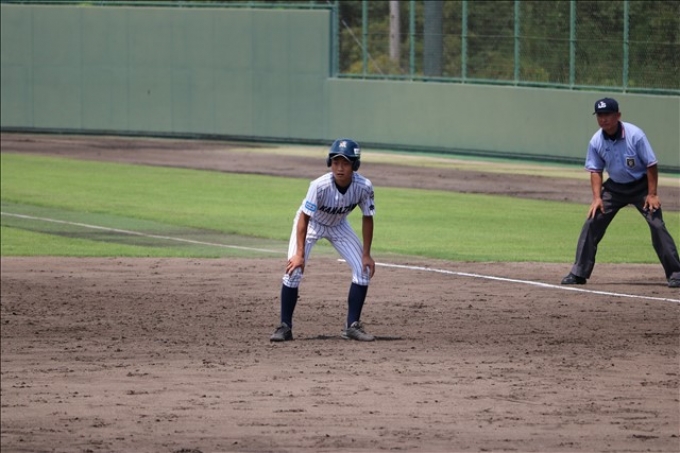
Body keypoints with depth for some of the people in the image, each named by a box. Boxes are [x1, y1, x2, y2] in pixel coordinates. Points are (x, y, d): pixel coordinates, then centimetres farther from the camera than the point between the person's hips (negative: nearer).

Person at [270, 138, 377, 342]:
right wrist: (299, 253, -36)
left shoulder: (364, 187, -28)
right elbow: (304, 218, -31)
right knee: (293, 270, -18)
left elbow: (367, 218, -14)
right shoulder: (320, 186, -37)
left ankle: (352, 326, 5)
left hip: (338, 226, 3)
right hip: (312, 223, -3)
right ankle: (285, 327, -7)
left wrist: (366, 254, -14)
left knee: (364, 269, -6)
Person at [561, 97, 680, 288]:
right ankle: (578, 273, 2)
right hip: (614, 187, 4)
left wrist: (652, 194, -19)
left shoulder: (635, 135, -23)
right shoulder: (596, 141, -12)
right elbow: (595, 170, -1)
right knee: (591, 224, -5)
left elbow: (651, 165, -16)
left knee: (657, 225, -14)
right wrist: (597, 197, -12)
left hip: (640, 186, -4)